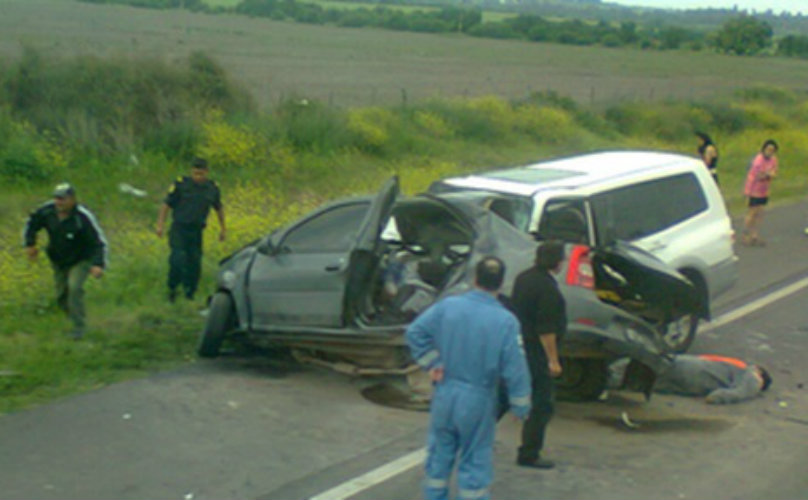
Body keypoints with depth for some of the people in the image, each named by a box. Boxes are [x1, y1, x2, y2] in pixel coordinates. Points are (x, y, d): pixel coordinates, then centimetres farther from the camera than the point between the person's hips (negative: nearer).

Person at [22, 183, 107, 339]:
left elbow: (99, 242, -31)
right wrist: (29, 244, -11)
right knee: (62, 296, 13)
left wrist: (99, 265, -45)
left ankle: (79, 326, -11)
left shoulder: (83, 218, -32)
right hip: (58, 261, 5)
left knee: (74, 287, -26)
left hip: (81, 260, -5)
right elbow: (31, 224, 2)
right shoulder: (47, 211, -18)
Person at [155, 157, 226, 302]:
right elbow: (166, 204, -2)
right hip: (179, 229, -3)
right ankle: (172, 288, -1)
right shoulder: (181, 184, -6)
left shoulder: (213, 188, 4)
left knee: (195, 262, 2)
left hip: (196, 231, 3)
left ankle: (189, 293, 18)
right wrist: (160, 225, -8)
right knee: (178, 258, -19)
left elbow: (219, 208, 21)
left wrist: (223, 228, 23)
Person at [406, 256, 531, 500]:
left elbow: (415, 332, -7)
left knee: (439, 454, 18)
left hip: (444, 395, 3)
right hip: (478, 400, -3)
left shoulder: (447, 306, -7)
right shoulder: (506, 321, -15)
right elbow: (515, 369, -13)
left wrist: (431, 362, 0)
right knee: (475, 461, 10)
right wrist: (521, 407, -4)